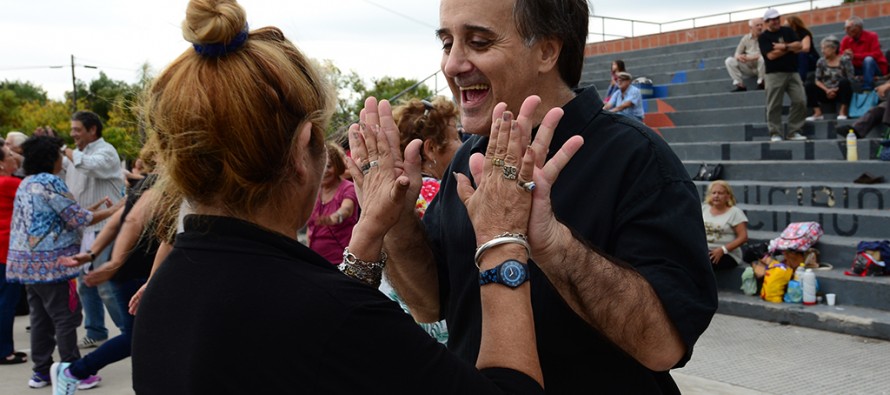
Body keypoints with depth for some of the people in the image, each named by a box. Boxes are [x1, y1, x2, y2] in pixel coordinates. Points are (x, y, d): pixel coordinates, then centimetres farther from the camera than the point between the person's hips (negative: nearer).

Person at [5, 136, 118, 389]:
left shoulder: (26, 184, 15)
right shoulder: (50, 182, -13)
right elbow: (76, 219, -11)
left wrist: (89, 210, 21)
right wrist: (110, 212, 0)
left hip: (27, 261, 9)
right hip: (50, 262, -9)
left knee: (41, 317, 13)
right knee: (65, 317, -3)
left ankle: (41, 371, 17)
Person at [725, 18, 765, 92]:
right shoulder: (746, 38, 4)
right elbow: (737, 53, 5)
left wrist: (750, 58, -28)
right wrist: (739, 57, -21)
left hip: (760, 66, -4)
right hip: (748, 68, 4)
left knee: (762, 58, -36)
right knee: (729, 61, -13)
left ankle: (761, 83, -16)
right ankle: (740, 85, -14)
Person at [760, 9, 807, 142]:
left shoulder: (788, 31, 14)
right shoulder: (763, 37, 1)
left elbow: (798, 45, 3)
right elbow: (771, 55, -12)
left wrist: (784, 47, -11)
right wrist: (791, 48, -4)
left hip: (793, 72, 4)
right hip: (774, 74, -4)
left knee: (800, 101, -5)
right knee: (774, 106, -5)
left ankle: (794, 132, 3)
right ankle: (775, 133, 2)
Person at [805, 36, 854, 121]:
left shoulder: (844, 60, -4)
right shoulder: (821, 62, 5)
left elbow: (850, 80, -9)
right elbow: (817, 80, 2)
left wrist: (836, 90, -16)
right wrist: (827, 90, -15)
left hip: (840, 92, -3)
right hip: (827, 94, 3)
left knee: (844, 82, -33)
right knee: (809, 86, -18)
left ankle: (843, 111, -24)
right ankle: (818, 112, -21)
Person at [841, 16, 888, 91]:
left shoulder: (871, 36, -13)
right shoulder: (846, 40, -3)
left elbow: (876, 54, -24)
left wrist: (854, 56, -32)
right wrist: (845, 56, -32)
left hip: (876, 68, -4)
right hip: (858, 69, 4)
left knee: (868, 59, -35)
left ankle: (867, 90, -37)